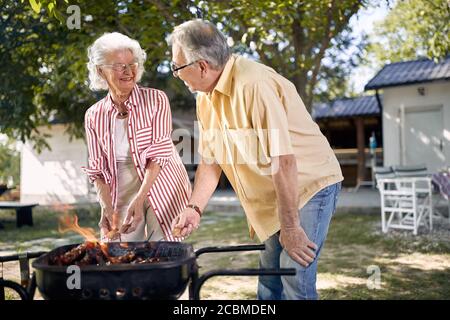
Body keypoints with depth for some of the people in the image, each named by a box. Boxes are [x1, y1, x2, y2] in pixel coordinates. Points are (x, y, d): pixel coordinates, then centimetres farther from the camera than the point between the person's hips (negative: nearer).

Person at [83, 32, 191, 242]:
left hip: (161, 190, -2)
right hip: (120, 197, 3)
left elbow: (159, 153, -12)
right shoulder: (94, 116, 3)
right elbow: (97, 169, 3)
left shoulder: (156, 100, -6)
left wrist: (139, 199, -22)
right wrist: (107, 208, -12)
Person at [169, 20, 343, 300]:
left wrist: (290, 228, -24)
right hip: (271, 196, 8)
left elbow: (283, 161, -29)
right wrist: (195, 208, -3)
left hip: (310, 184, -8)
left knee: (295, 279, -11)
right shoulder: (206, 96, 0)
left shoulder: (254, 84, -28)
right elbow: (211, 160, 7)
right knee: (268, 280, 11)